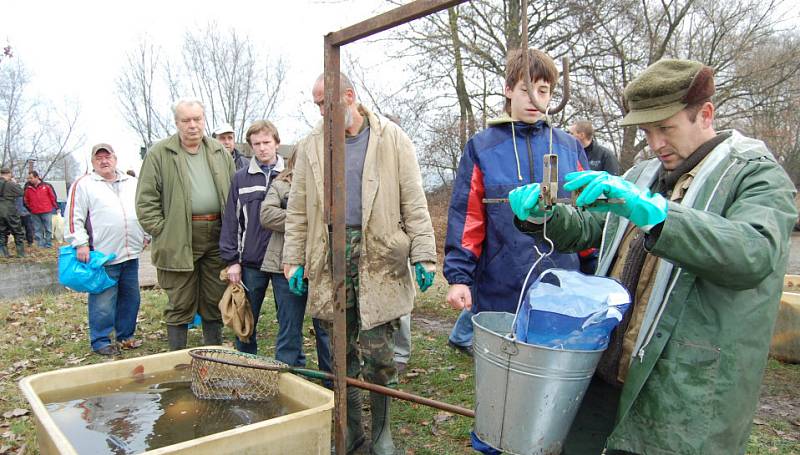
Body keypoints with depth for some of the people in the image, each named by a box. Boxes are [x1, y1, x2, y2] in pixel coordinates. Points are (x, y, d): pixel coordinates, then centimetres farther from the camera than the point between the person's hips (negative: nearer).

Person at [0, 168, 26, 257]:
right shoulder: (10, 184, -14)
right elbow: (21, 192, -4)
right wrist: (15, 183, 3)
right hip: (10, 212, -5)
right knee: (18, 233, 6)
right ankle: (21, 253, 6)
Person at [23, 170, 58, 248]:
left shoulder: (46, 186, -4)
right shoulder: (28, 188, 4)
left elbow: (53, 197, 2)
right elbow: (26, 200, 14)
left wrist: (56, 207, 4)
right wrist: (29, 208, 15)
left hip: (46, 212, -3)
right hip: (35, 213, 3)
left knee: (48, 229, 3)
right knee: (37, 230, 6)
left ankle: (48, 244, 12)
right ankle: (40, 245, 12)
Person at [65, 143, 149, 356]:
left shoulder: (132, 183, 16)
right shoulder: (83, 185, 2)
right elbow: (74, 218, -3)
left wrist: (146, 235, 16)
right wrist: (80, 244, -10)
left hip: (131, 254, 5)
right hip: (102, 256, -5)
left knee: (130, 299, 11)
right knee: (103, 302, -2)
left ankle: (125, 336, 25)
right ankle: (100, 341, 11)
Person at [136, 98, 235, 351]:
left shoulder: (220, 153, 12)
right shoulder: (159, 154, 0)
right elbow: (146, 201, -2)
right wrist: (162, 232, -9)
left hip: (216, 238, 4)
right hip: (179, 241, -3)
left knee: (215, 303, 12)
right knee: (180, 306, 5)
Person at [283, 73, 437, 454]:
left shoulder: (391, 139, 4)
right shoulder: (311, 146, 12)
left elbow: (414, 204, 0)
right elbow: (298, 211, 12)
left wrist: (424, 255, -6)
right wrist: (293, 260, 7)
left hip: (379, 260, -3)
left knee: (378, 355, 1)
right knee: (341, 354, 10)